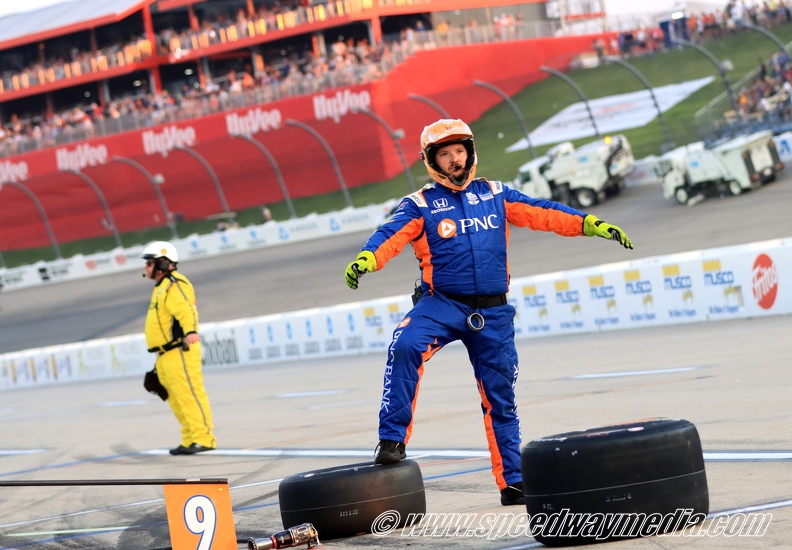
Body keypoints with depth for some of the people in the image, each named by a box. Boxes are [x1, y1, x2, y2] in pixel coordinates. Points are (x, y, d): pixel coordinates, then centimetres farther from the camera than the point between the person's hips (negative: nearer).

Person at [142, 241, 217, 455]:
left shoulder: (174, 285, -12)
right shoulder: (163, 286, 21)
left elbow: (185, 310, -29)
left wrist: (190, 331, -46)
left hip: (180, 352, -11)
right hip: (166, 356, 11)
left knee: (189, 395, -11)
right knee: (176, 400, 11)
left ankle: (204, 438, -10)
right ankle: (190, 440, 14)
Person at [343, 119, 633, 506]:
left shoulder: (495, 195, 8)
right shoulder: (421, 205, 0)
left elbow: (543, 213, 2)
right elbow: (392, 234, -16)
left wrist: (590, 224, -11)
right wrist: (366, 259, -37)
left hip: (492, 314, 2)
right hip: (442, 304, -2)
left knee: (500, 399, 9)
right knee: (404, 346, -31)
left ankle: (513, 482, 20)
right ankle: (393, 440, -23)